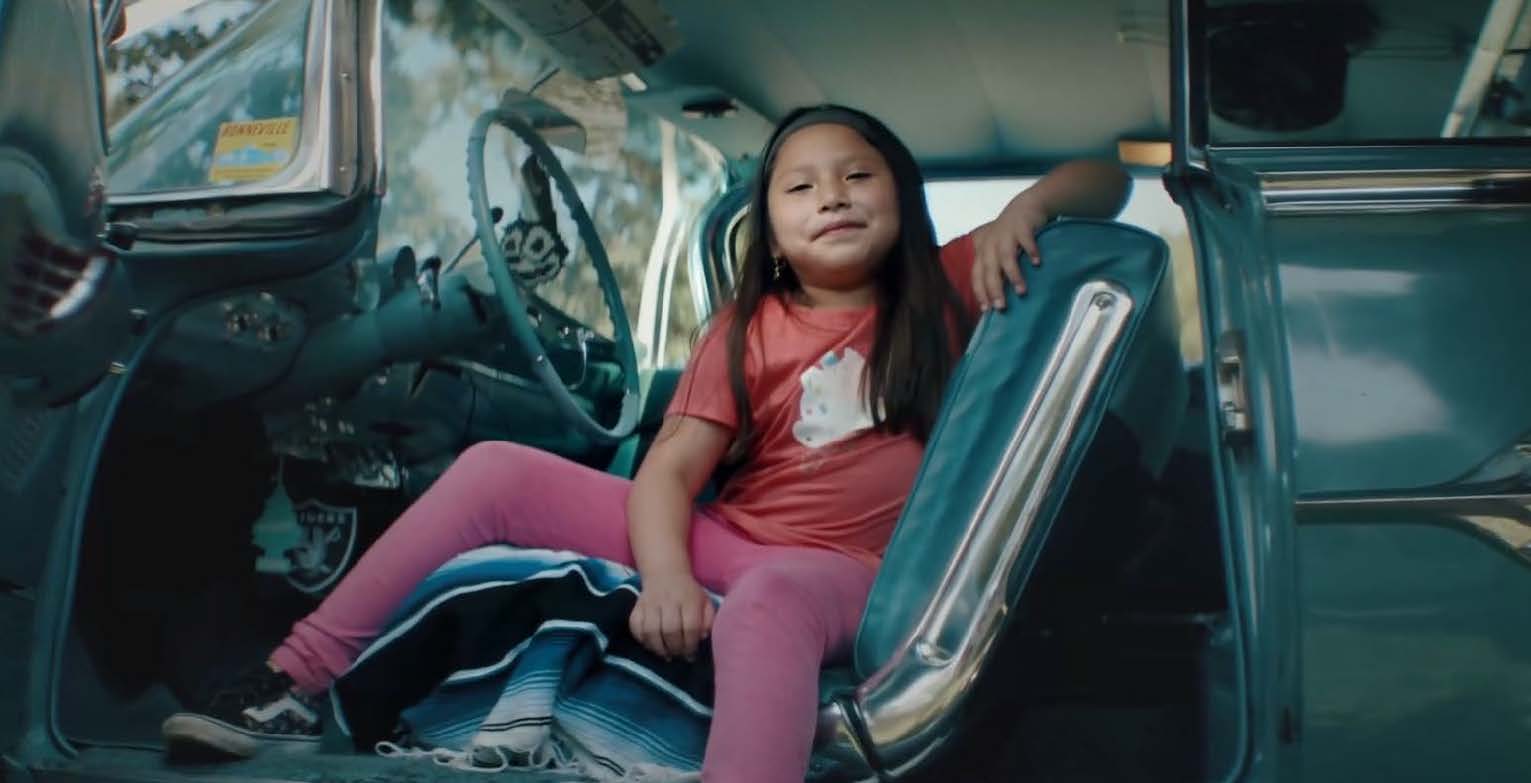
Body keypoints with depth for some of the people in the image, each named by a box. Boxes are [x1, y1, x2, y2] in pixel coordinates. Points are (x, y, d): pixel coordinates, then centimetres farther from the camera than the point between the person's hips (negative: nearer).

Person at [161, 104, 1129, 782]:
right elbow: (670, 468, -4)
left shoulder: (949, 293, 5)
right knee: (497, 471, -10)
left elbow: (1107, 181, 10)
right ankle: (297, 684, -10)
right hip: (725, 542, 4)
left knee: (768, 602, -43)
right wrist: (665, 573, -24)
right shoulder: (747, 331, 6)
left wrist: (1021, 211, -12)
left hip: (846, 574, -3)